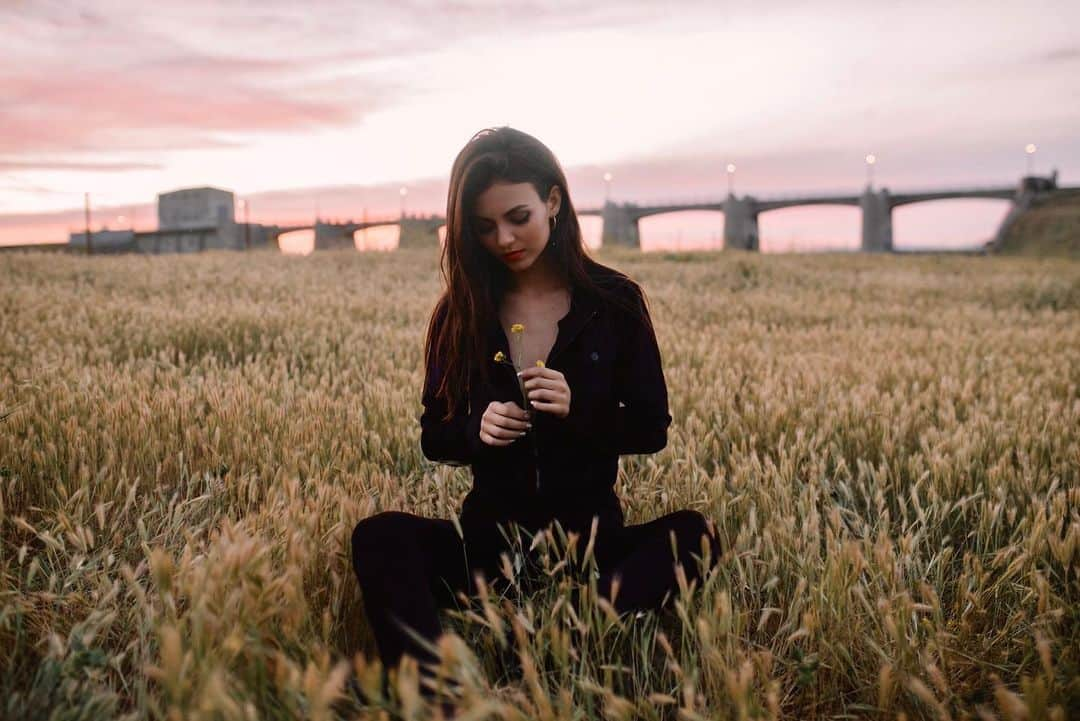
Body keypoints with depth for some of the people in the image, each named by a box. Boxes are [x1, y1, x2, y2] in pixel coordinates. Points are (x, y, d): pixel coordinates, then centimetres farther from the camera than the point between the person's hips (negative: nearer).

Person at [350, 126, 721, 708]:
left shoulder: (614, 300, -2)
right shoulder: (460, 311, 1)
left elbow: (652, 429, 1)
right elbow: (433, 438, 6)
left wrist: (579, 410, -19)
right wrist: (477, 429, -17)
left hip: (590, 533, -1)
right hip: (491, 534, 1)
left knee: (694, 535, -29)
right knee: (379, 537, -26)